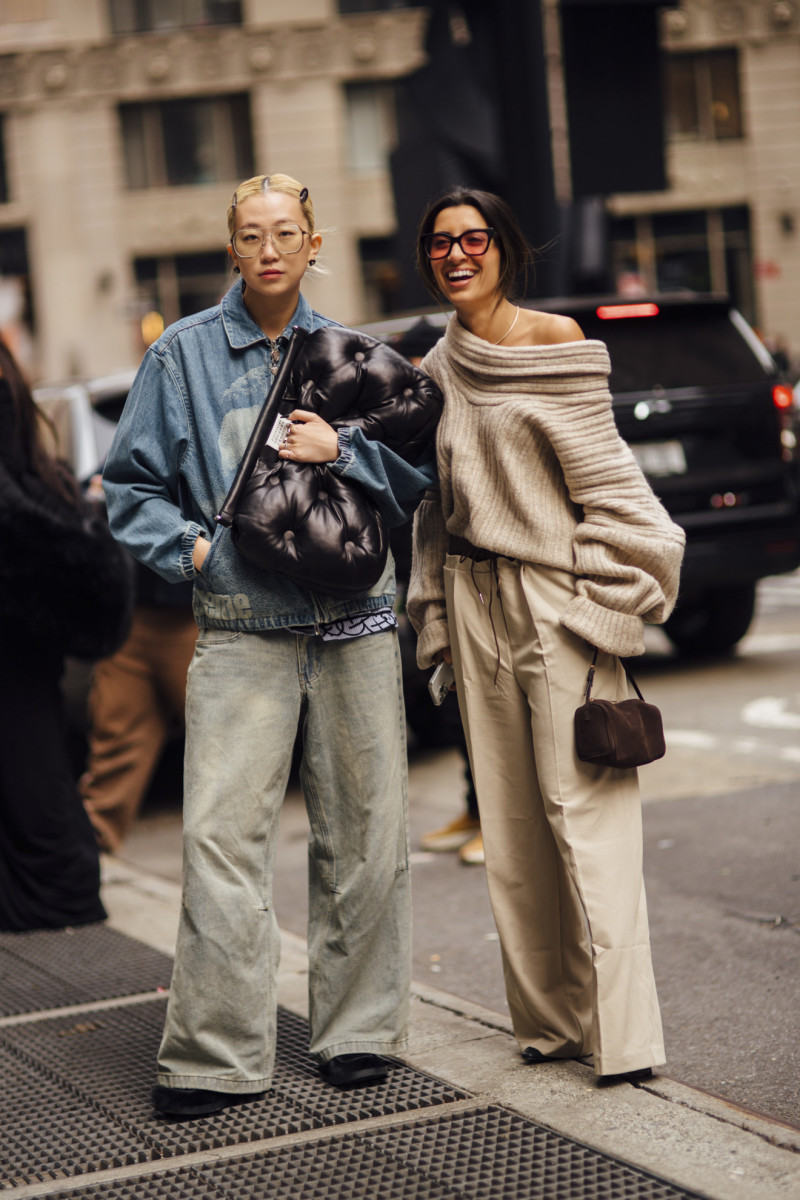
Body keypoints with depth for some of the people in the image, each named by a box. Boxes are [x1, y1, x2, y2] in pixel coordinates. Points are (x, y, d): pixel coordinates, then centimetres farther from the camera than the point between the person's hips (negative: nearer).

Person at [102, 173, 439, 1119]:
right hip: (241, 630, -2)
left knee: (364, 833, 5)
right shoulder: (181, 355, 6)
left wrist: (342, 451, -8)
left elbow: (419, 480, 9)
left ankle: (357, 1030, 19)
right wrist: (192, 547, -7)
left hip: (354, 624, 2)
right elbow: (131, 485, 9)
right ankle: (216, 1053, -2)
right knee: (222, 836, -10)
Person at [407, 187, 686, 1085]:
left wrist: (605, 599, -10)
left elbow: (602, 475, -6)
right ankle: (550, 1018, 15)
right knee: (511, 819, 6)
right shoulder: (440, 368, 12)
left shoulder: (553, 341, -4)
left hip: (555, 597, -6)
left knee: (580, 808, -9)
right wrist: (439, 623, 14)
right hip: (477, 602, 6)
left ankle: (620, 1031, -6)